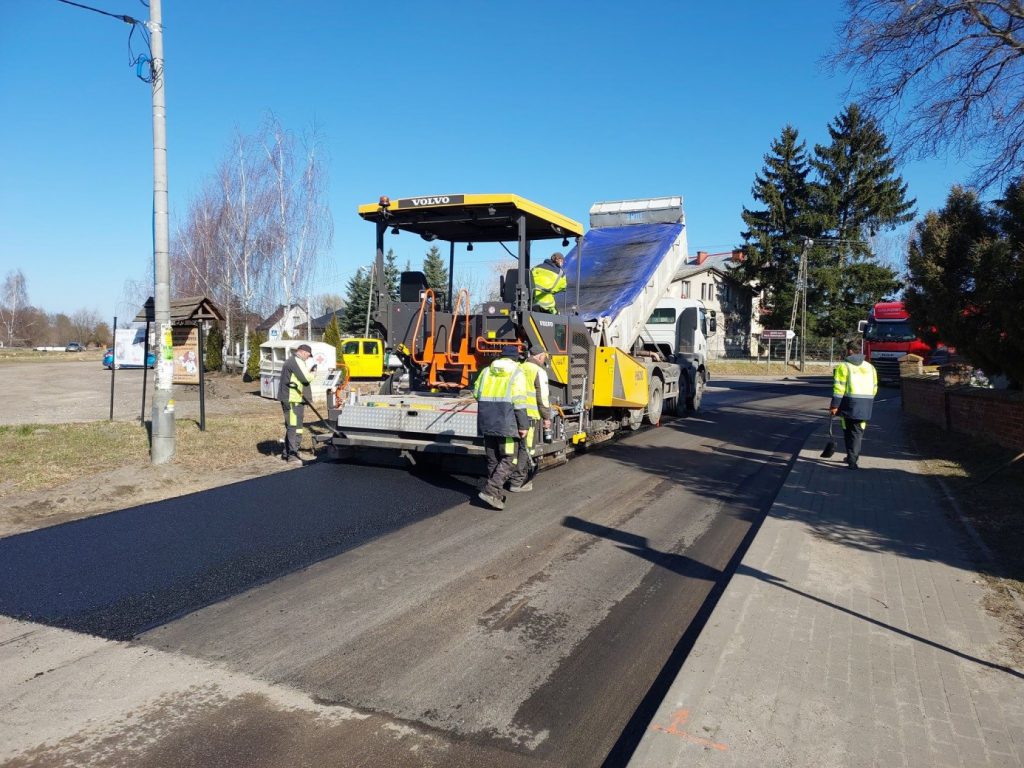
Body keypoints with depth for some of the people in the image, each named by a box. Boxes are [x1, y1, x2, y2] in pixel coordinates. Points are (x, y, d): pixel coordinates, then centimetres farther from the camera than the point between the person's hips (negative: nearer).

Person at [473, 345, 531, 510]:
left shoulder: (486, 371, 13)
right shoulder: (517, 374, -4)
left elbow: (476, 393, 12)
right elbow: (518, 401, -12)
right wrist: (523, 425, -10)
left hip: (487, 422, 6)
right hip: (506, 422, -6)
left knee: (493, 459, 15)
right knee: (510, 459, 0)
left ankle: (497, 493, 22)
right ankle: (490, 491, -11)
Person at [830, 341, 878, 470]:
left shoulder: (843, 366, -5)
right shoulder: (870, 367, 13)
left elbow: (839, 388, -12)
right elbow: (874, 388, 14)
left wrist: (834, 405, -11)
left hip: (849, 403, -4)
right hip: (865, 405, 4)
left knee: (848, 431, 10)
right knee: (857, 432, 9)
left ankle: (852, 458, 11)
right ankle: (852, 458, 6)